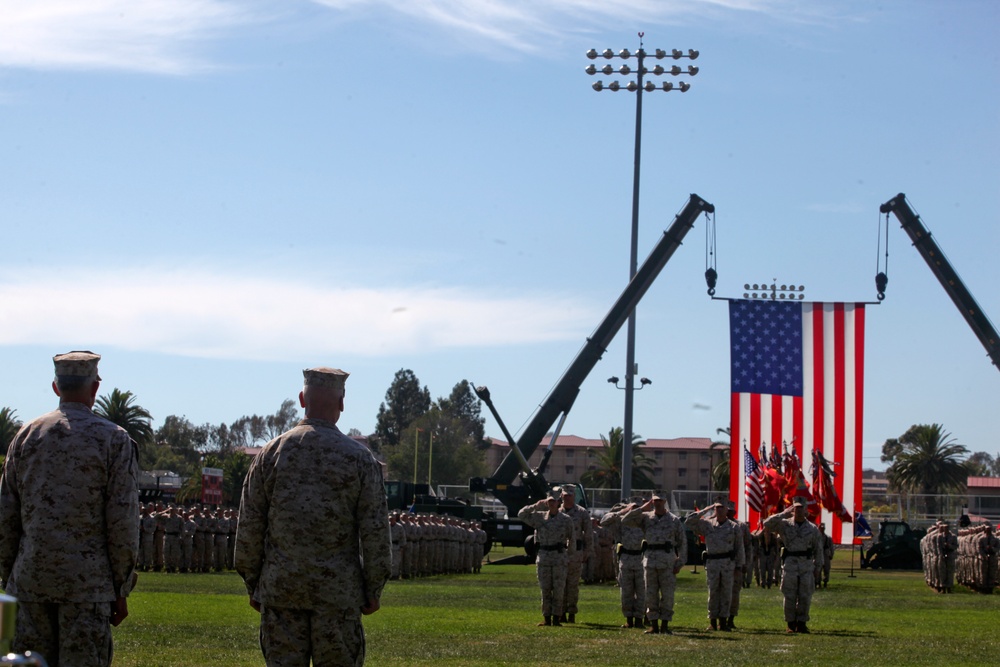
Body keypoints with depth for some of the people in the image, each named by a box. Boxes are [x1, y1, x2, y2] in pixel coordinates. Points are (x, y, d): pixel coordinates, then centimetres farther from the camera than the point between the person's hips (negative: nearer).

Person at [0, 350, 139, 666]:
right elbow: (123, 522, -7)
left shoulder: (26, 435, 7)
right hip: (88, 582, -3)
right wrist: (121, 590, 0)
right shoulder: (114, 440, -4)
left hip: (30, 580, 3)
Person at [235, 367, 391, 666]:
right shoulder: (359, 457, -4)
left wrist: (253, 584, 12)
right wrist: (374, 590, 4)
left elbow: (249, 526, 3)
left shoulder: (272, 453, 1)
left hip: (280, 587, 1)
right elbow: (375, 531, -4)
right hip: (339, 593, -1)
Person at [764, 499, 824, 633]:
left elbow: (818, 549, 12)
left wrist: (818, 567, 6)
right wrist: (784, 514, -12)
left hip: (807, 565, 1)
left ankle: (802, 623, 10)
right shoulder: (785, 524, 5)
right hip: (789, 564, -1)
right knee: (789, 596, 0)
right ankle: (791, 624, 6)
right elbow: (767, 523, -8)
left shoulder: (813, 529, 9)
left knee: (805, 597, 1)